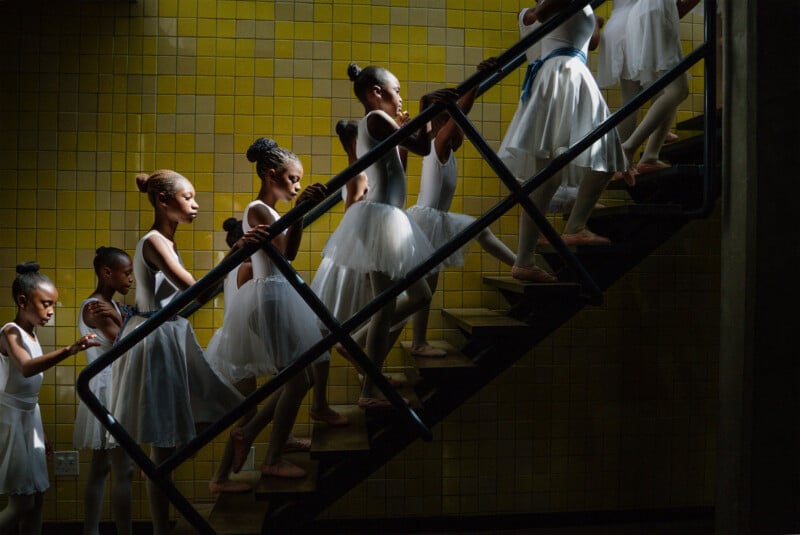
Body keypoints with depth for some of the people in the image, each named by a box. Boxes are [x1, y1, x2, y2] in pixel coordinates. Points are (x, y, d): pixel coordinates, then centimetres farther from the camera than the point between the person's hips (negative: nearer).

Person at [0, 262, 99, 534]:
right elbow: (26, 368, -38)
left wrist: (39, 427, 20)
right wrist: (69, 350, -52)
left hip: (29, 417, 9)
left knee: (37, 497, 10)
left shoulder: (32, 335, 10)